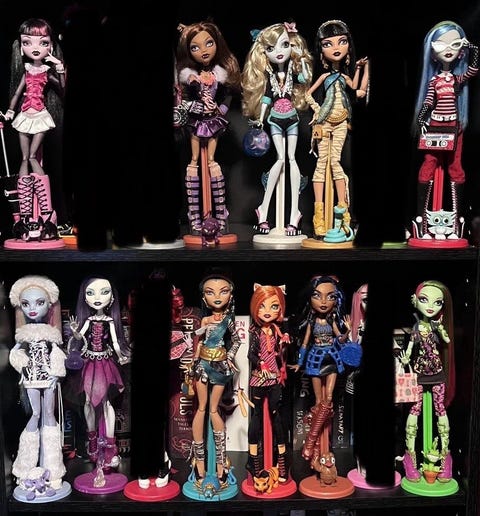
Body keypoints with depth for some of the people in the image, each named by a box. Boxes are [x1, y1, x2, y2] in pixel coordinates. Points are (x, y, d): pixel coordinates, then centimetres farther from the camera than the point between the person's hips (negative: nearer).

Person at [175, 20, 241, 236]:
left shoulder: (220, 72, -4)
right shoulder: (188, 74, -8)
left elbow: (228, 96, -1)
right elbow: (184, 100, -10)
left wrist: (219, 109, -15)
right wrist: (200, 107, -19)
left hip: (214, 121, 1)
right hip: (195, 122, -1)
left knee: (211, 162, 2)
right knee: (194, 162, 2)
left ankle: (219, 214, 8)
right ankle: (195, 217, 6)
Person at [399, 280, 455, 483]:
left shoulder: (437, 325, -1)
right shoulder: (417, 327, -4)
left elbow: (448, 341, -11)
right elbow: (410, 346, -6)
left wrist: (440, 328, -19)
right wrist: (405, 359, -22)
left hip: (437, 374, 1)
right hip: (419, 374, -1)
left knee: (440, 411, 4)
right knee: (414, 410, 1)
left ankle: (445, 453, 14)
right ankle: (410, 453, 10)